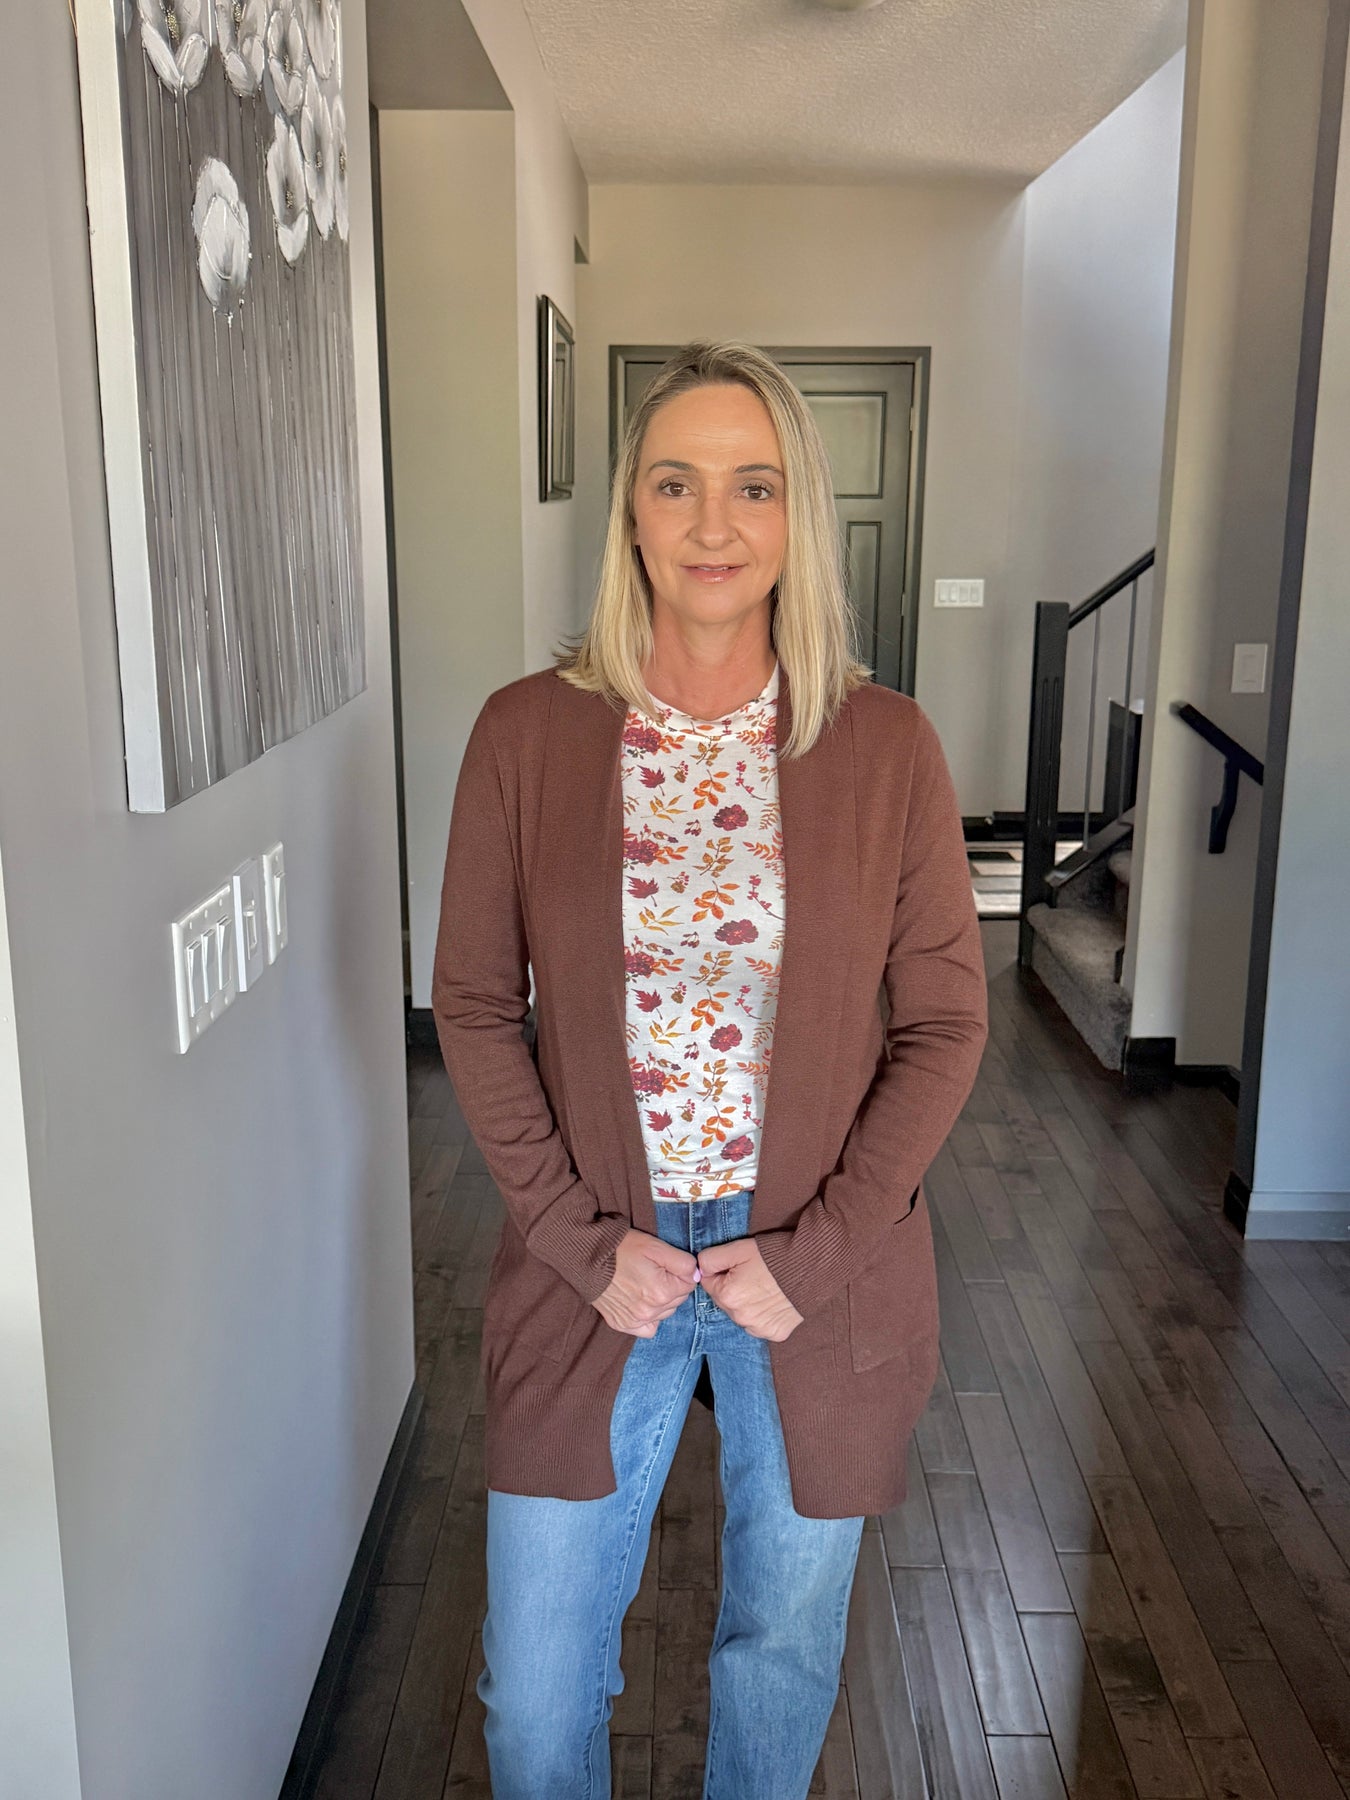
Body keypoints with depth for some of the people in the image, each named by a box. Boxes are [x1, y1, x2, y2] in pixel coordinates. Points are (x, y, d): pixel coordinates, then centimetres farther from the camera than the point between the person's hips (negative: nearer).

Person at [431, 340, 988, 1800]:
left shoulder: (886, 746, -7)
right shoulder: (525, 733, -7)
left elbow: (944, 1023, -4)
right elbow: (473, 1006, -3)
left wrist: (817, 1254, -10)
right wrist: (582, 1240, -10)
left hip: (818, 1271, 1)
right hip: (595, 1262, 0)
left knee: (783, 1647, 21)